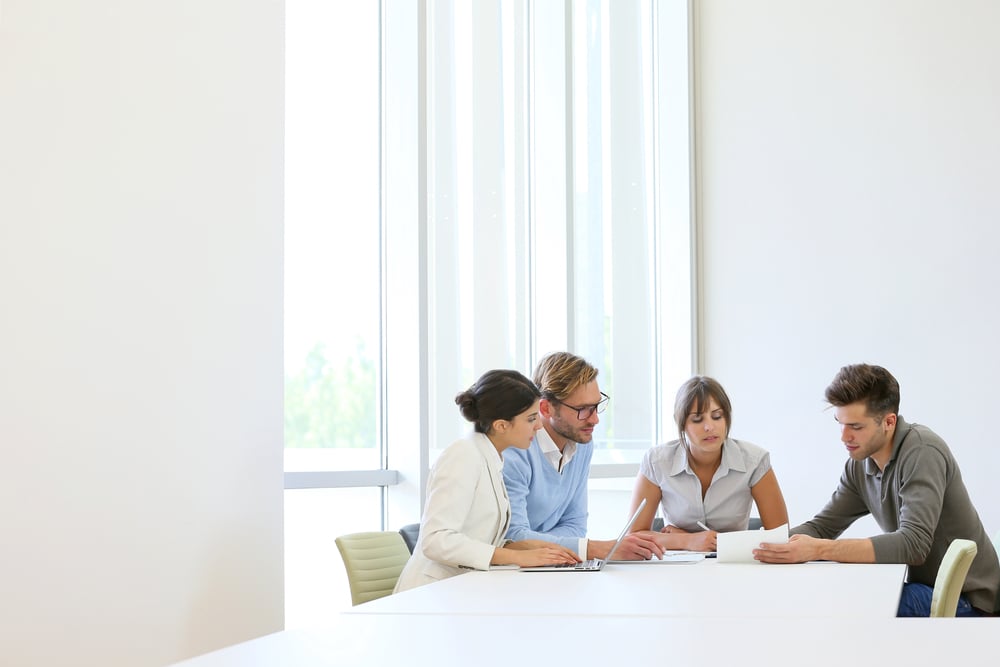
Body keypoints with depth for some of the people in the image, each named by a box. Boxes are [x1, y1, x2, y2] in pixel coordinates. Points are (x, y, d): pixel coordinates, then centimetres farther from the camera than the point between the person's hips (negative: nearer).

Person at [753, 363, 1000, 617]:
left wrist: (819, 550, -34)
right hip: (925, 589, 7)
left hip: (967, 602, -7)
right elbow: (823, 526, 7)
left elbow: (914, 543, -30)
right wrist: (775, 544, -15)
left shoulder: (922, 452, -21)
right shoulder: (859, 464, 2)